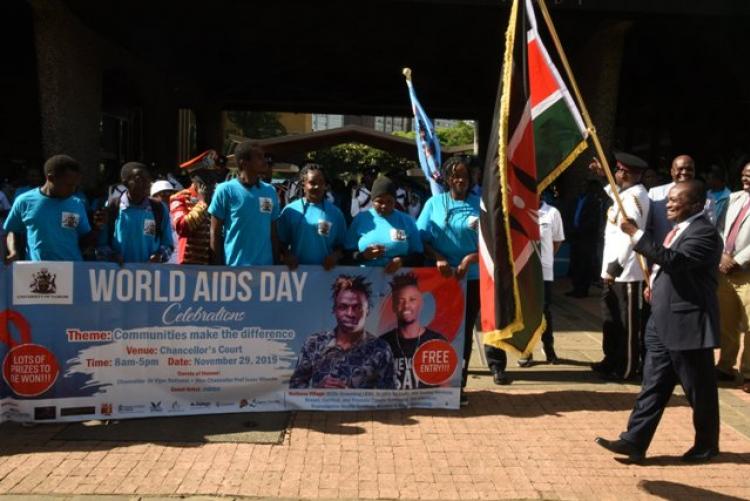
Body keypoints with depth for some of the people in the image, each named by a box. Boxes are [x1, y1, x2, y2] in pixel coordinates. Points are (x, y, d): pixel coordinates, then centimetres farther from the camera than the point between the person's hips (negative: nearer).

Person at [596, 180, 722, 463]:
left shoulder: (704, 232, -15)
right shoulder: (680, 229, 14)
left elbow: (675, 260, -31)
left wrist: (636, 235, -30)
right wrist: (656, 285, 10)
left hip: (687, 323, -9)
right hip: (663, 322, 9)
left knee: (699, 391, 7)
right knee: (653, 386, 9)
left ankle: (707, 445, 25)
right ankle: (634, 441, 12)